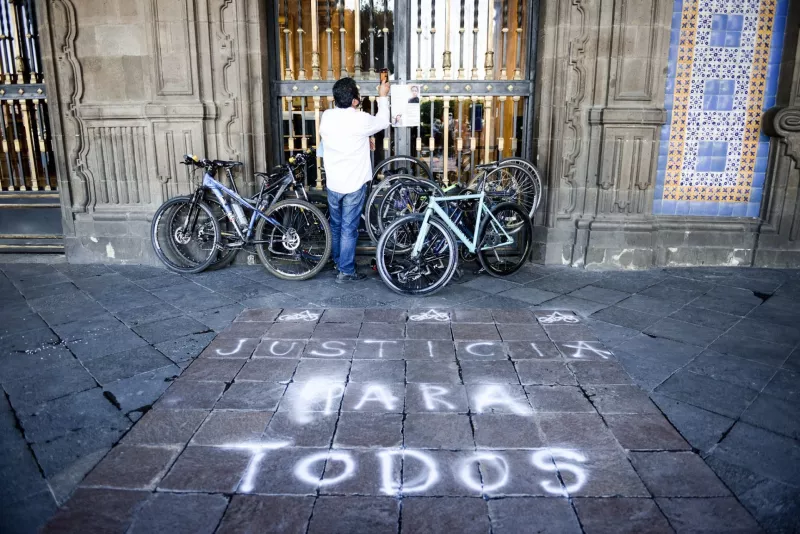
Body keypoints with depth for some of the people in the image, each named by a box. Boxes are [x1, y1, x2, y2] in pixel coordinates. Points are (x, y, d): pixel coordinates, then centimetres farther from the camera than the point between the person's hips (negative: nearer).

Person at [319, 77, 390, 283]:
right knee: (349, 228, 3)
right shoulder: (361, 120, -18)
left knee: (335, 225, 21)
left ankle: (337, 260, 38)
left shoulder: (326, 117, -3)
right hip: (354, 184, -5)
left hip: (333, 183, 5)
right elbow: (383, 122, 2)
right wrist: (383, 97, 15)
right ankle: (346, 271, 10)